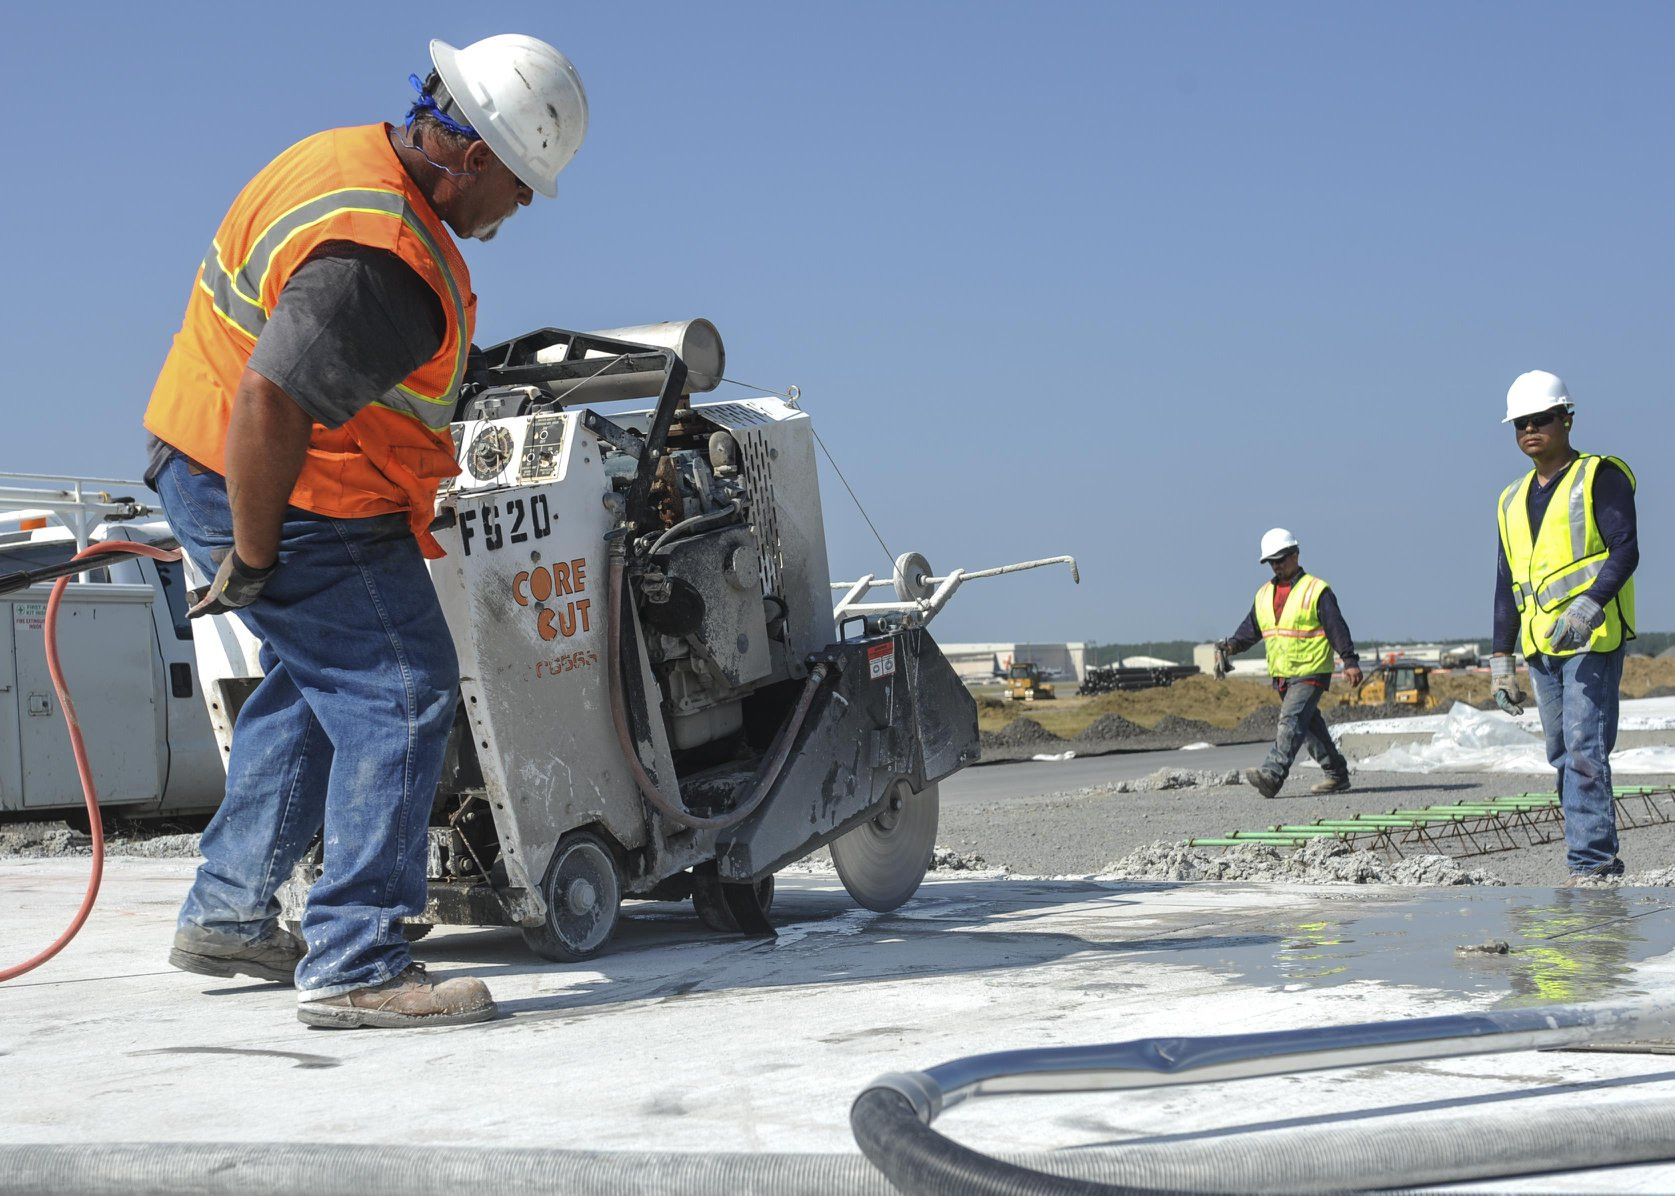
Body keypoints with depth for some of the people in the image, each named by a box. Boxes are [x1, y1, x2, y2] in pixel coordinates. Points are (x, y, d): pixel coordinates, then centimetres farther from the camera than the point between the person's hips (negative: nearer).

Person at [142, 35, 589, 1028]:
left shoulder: (350, 157, 7)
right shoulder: (380, 262, -28)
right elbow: (267, 403, -34)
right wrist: (254, 559, -23)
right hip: (285, 501, -11)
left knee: (320, 676, 24)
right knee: (402, 692, -8)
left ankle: (228, 915, 33)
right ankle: (353, 966, -6)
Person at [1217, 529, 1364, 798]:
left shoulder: (1317, 590, -5)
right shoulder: (1264, 595, 14)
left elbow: (1337, 628, -8)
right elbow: (1250, 629, 17)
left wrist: (1350, 662, -13)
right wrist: (1231, 645, -1)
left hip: (1311, 672, -7)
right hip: (1282, 675, 7)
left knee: (1290, 721, -19)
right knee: (1310, 726, 14)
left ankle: (1272, 776, -30)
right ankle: (1337, 774, 26)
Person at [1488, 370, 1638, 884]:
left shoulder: (1601, 476, 0)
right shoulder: (1512, 500, 19)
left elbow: (1625, 550, -11)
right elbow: (1506, 585, 21)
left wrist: (1588, 606, -26)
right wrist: (1501, 658, 15)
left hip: (1594, 638, -7)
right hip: (1540, 646, 7)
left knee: (1585, 749, -13)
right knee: (1563, 757, 7)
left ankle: (1591, 862, -13)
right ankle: (1596, 857, 13)